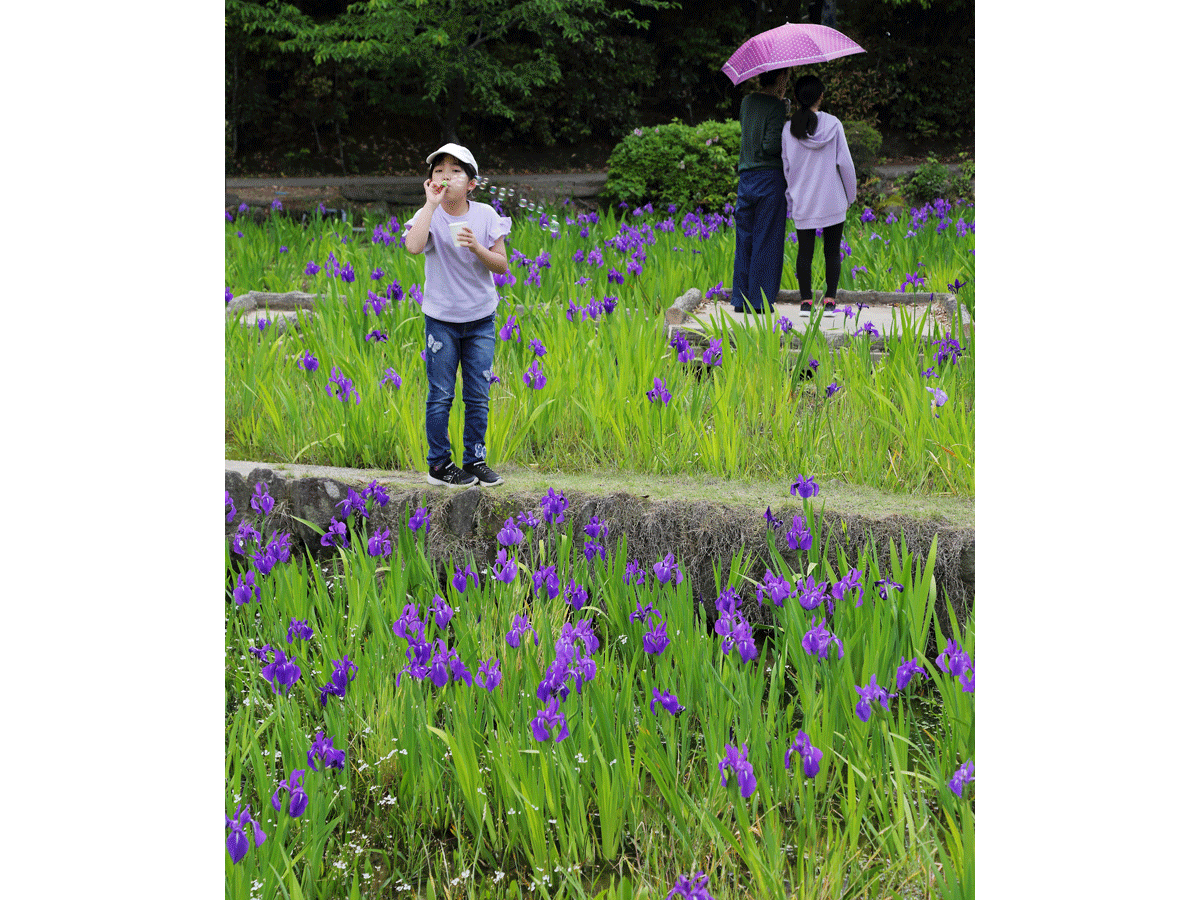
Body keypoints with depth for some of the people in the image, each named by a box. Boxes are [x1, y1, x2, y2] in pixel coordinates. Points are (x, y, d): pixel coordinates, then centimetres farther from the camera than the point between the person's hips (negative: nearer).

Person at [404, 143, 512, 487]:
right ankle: (439, 464, 13)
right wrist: (432, 204, -26)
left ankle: (475, 461, 18)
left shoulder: (485, 215, -3)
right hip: (441, 319, -2)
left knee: (477, 396, 6)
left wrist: (476, 247, -21)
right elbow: (413, 246, -30)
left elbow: (501, 265, -3)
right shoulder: (430, 216, -8)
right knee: (440, 396, 2)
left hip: (480, 319, 2)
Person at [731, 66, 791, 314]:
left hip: (746, 179, 6)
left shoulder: (747, 101, 9)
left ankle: (741, 300, 11)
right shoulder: (777, 107, -11)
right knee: (767, 241, 0)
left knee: (744, 240, 9)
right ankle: (760, 301, 2)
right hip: (771, 176, -6)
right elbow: (771, 145, -18)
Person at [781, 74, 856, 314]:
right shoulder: (833, 124, -6)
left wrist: (789, 203, 14)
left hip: (802, 204, 1)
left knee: (805, 251, 6)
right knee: (832, 251, 7)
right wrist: (850, 195, 9)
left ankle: (805, 300, 4)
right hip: (833, 202, -1)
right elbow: (845, 162, -4)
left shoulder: (789, 129, -4)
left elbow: (786, 168, 4)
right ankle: (829, 299, 4)